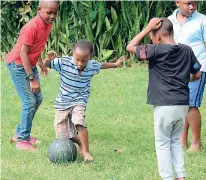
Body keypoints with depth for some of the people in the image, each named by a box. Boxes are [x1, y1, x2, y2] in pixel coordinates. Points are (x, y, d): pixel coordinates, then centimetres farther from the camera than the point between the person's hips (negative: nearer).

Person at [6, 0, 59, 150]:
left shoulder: (48, 24, -2)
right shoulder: (32, 27, -28)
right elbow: (23, 53, -27)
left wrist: (41, 62, 15)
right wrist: (32, 79, -26)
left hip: (30, 64, 9)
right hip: (18, 65, -9)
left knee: (38, 99, 12)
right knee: (29, 102, -11)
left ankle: (20, 133, 24)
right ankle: (22, 140, -3)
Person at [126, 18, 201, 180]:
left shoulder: (157, 50, -12)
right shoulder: (187, 50, 5)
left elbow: (130, 47, -5)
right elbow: (197, 74, 12)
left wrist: (148, 28, -4)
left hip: (165, 106, -6)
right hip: (183, 105, 6)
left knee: (163, 143, 6)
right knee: (175, 141, 19)